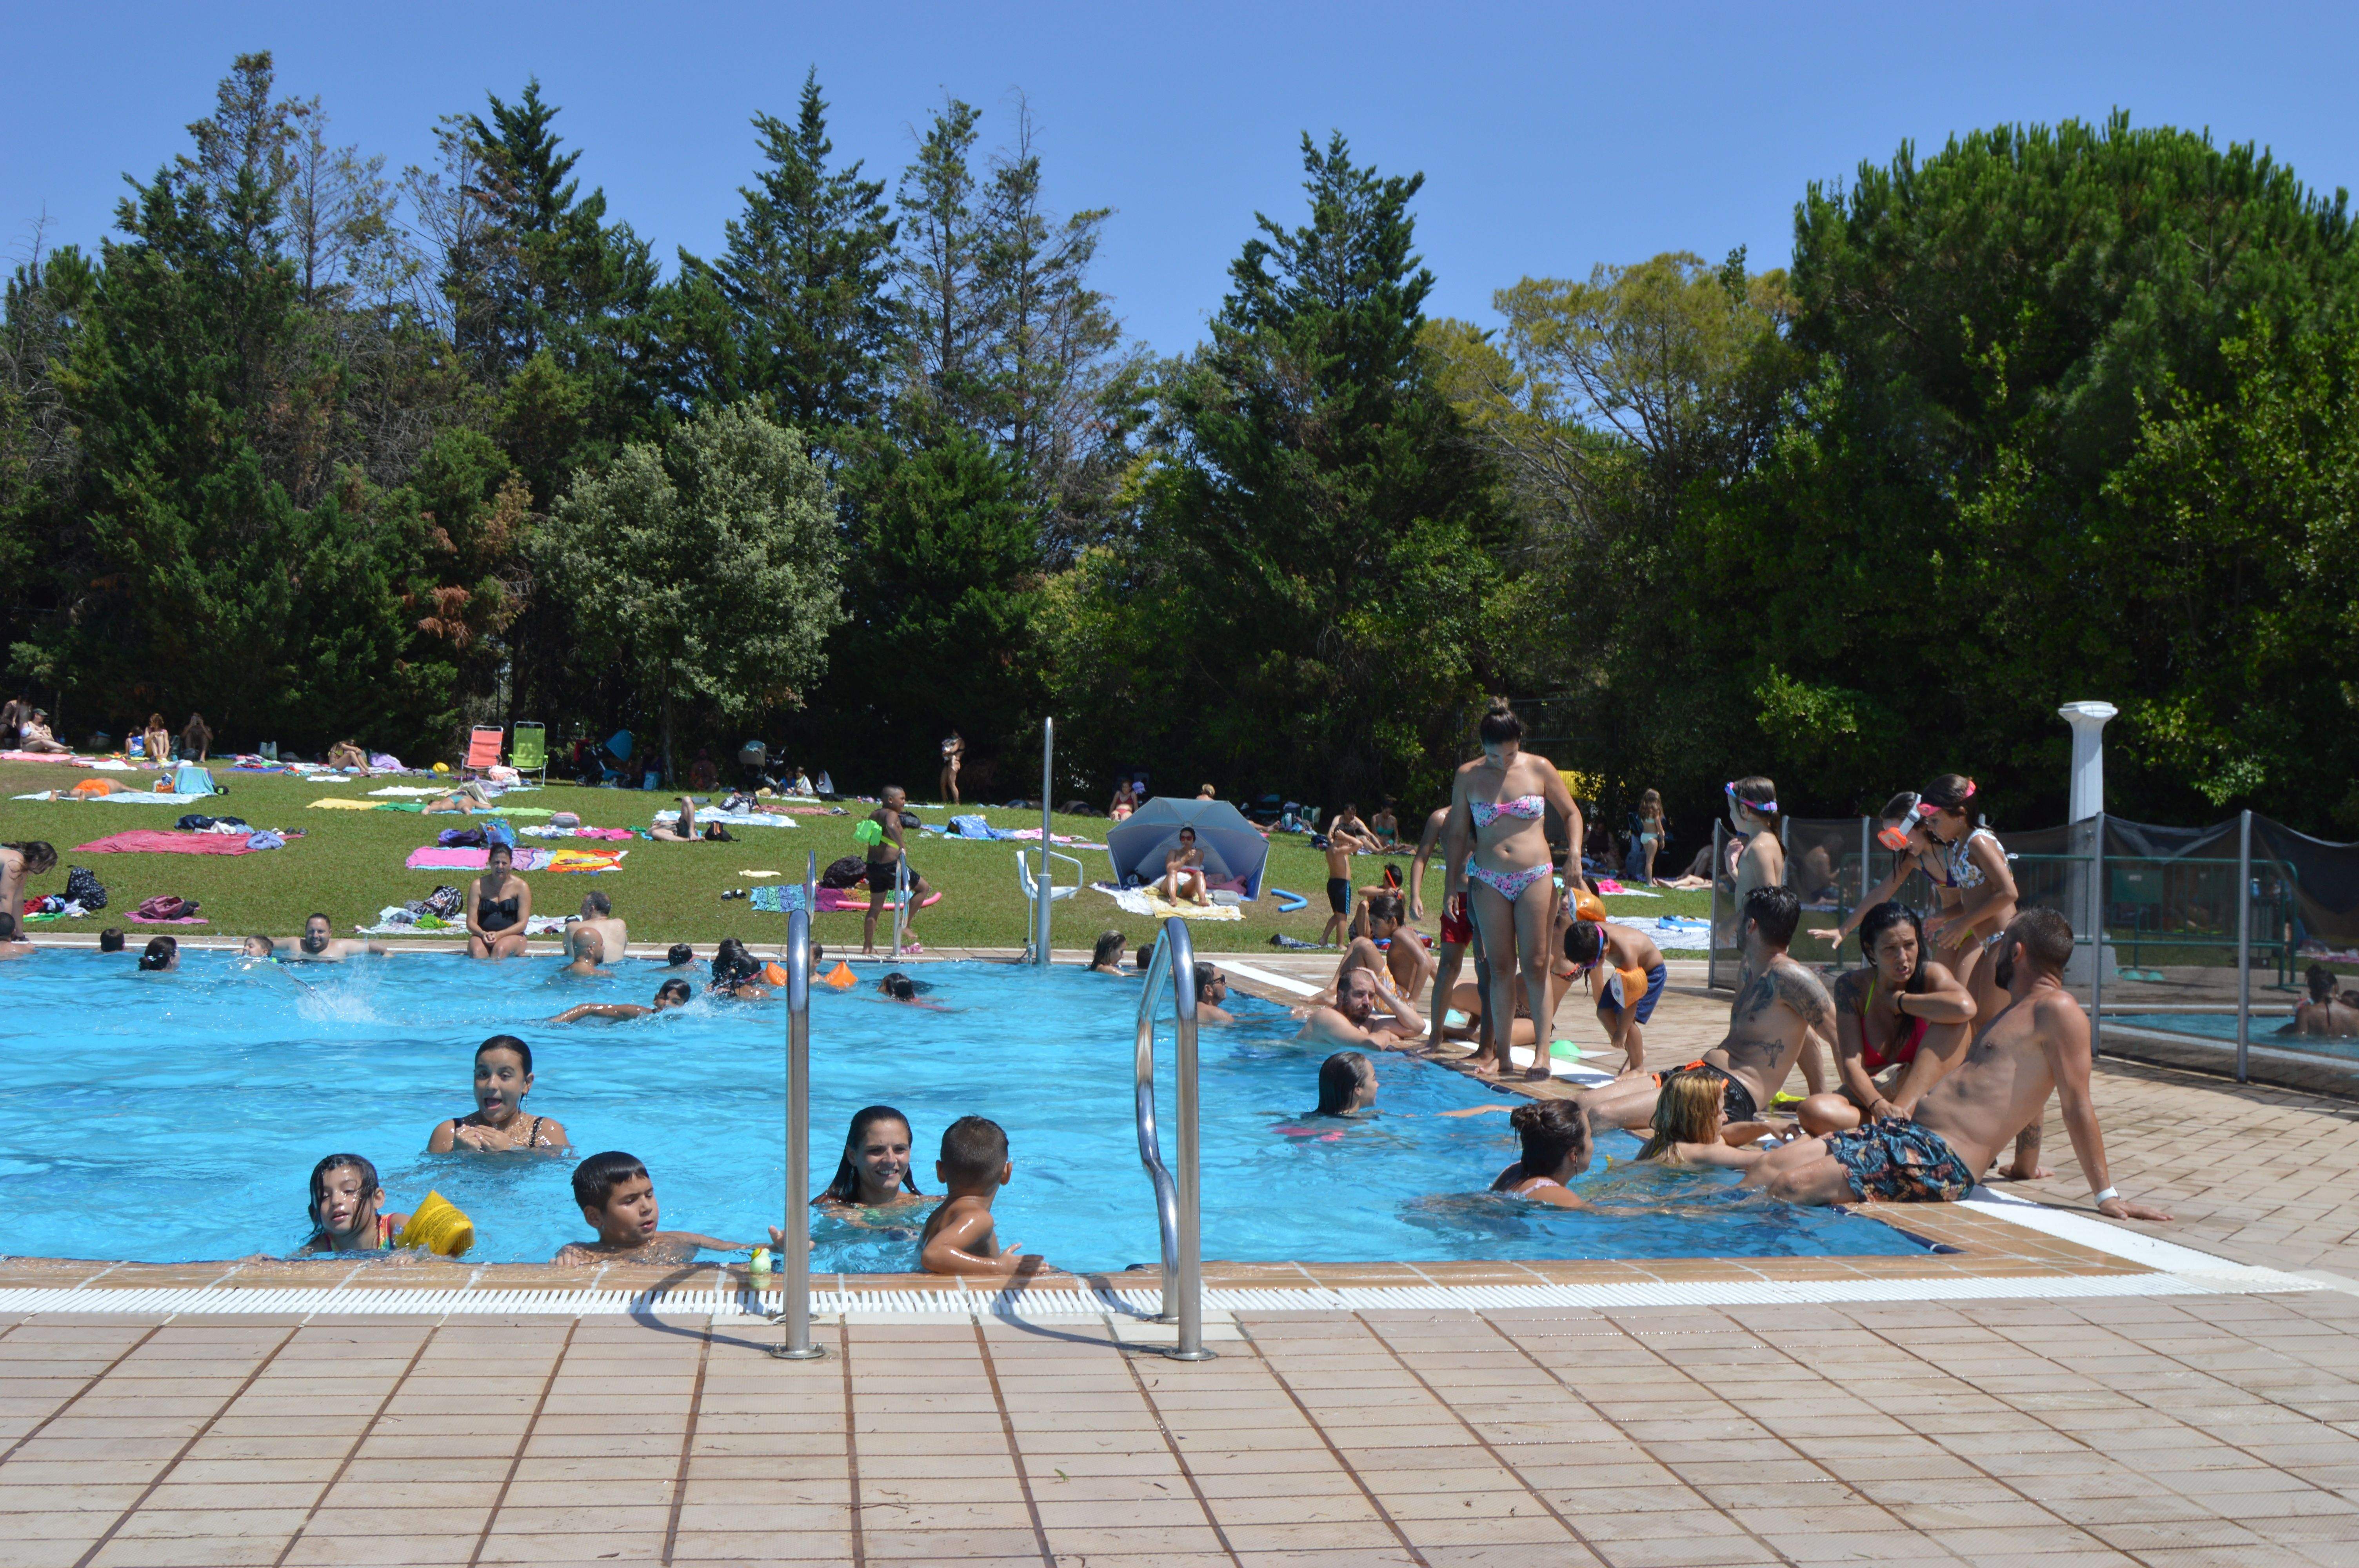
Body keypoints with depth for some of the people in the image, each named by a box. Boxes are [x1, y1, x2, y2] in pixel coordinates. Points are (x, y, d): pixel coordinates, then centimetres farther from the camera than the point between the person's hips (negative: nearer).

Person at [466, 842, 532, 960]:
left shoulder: (521, 886, 3)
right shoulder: (479, 886, 6)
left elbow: (523, 923, -2)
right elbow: (471, 922, 3)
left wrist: (500, 935, -18)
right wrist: (483, 934, -20)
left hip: (512, 936, -1)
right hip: (482, 935, 1)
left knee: (500, 949, -35)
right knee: (477, 951, -33)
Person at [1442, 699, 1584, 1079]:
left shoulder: (1540, 769, 1)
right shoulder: (1468, 776, 2)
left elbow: (1571, 813, 10)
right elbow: (1457, 834, 8)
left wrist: (1575, 855, -6)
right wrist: (1453, 886, 5)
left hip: (1535, 877, -1)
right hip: (1488, 880, 1)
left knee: (1535, 964, -4)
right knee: (1501, 967, 2)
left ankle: (1543, 1048, 1)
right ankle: (1499, 1052, 7)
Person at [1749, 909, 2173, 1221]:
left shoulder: (2058, 1011, -7)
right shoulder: (2016, 1011, 24)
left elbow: (2076, 1104, -12)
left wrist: (2106, 1195, -14)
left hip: (1942, 1161, -10)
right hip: (1907, 1132, 10)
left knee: (1793, 1185, -23)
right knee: (1769, 1165, -1)